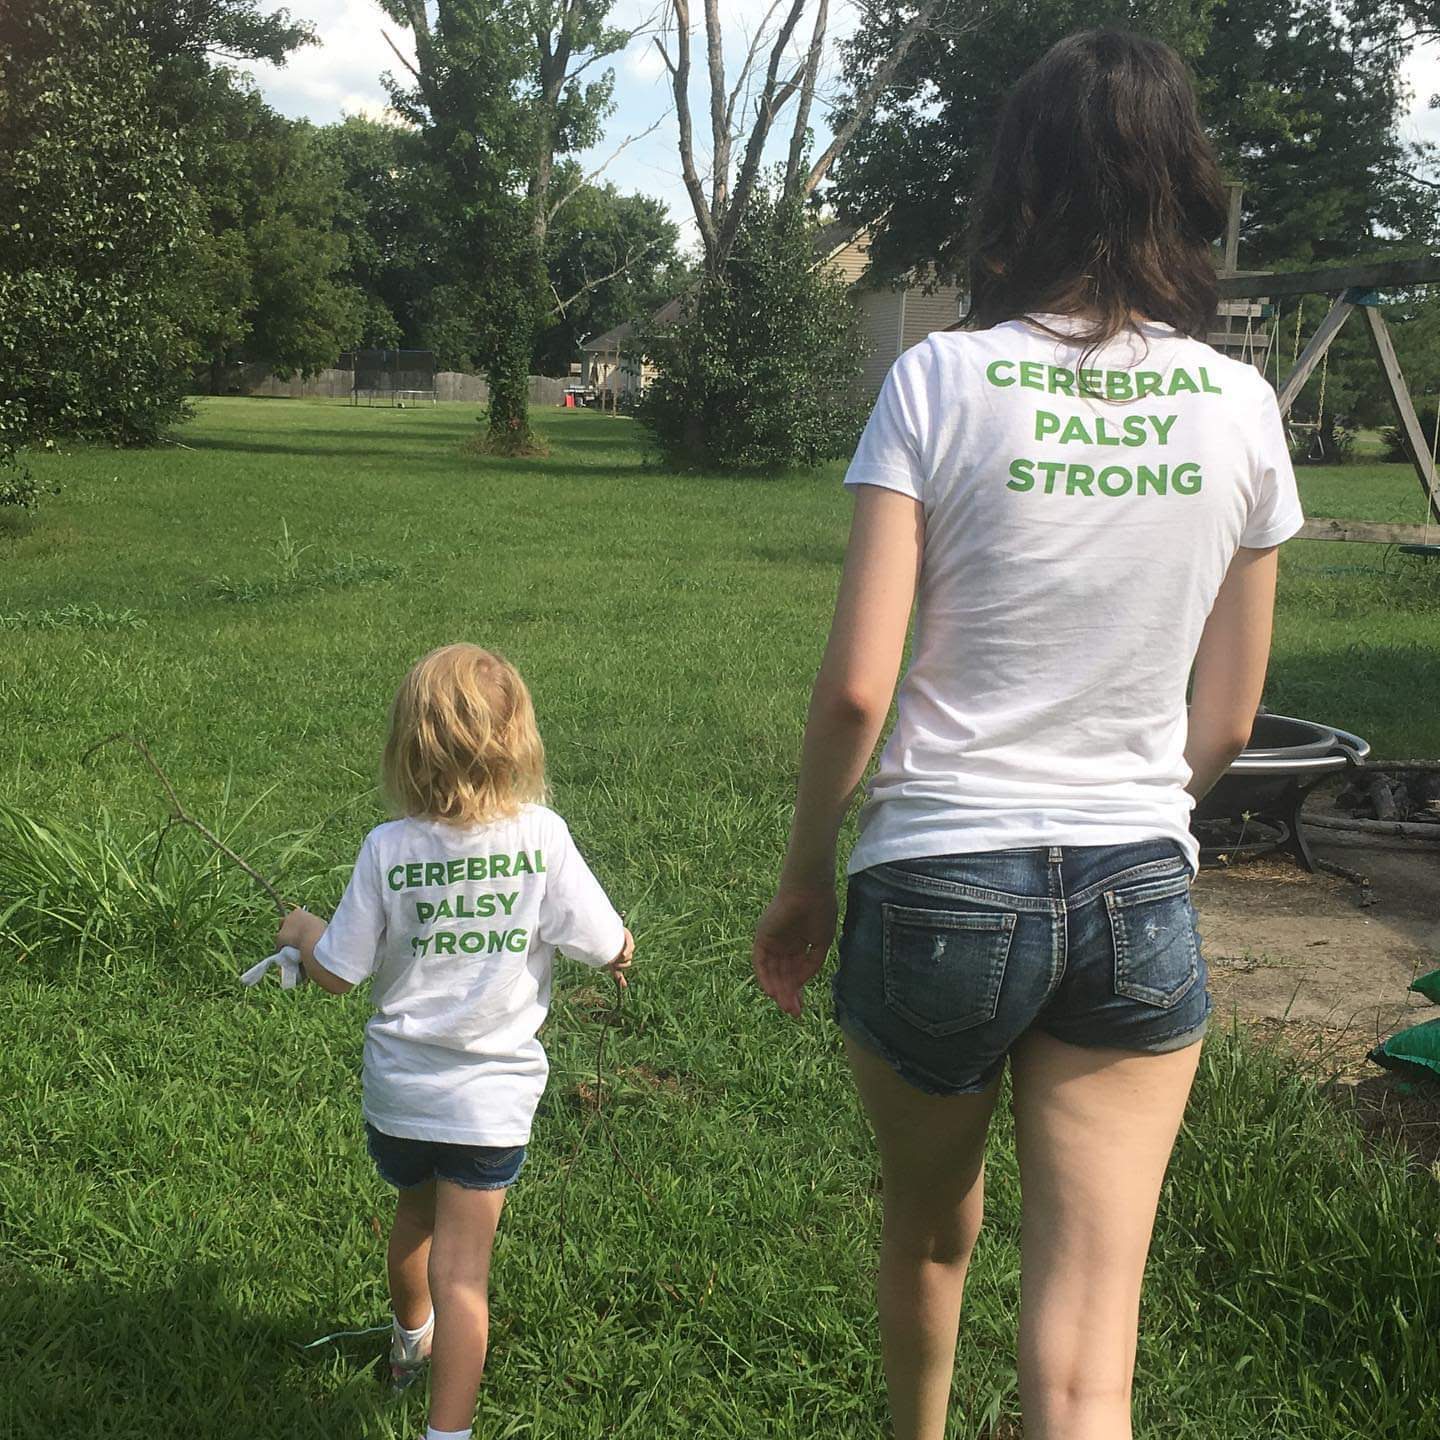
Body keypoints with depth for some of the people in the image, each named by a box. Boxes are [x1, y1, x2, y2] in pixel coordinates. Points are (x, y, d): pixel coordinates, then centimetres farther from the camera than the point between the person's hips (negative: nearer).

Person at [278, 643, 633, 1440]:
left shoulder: (388, 847, -11)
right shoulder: (542, 836, -14)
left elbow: (336, 975, -6)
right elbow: (612, 949, -9)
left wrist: (302, 928, 15)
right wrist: (620, 948, 14)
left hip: (398, 1091, 3)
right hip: (490, 1098, -2)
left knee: (415, 1216, 28)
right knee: (461, 1268, 3)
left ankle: (411, 1339, 53)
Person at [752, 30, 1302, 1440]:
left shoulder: (939, 381, -9)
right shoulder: (1241, 407, 0)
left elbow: (854, 686, -13)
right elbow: (1226, 718, 6)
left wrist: (804, 879, 2)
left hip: (936, 886, -1)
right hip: (1140, 900, 2)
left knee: (928, 1233, 27)